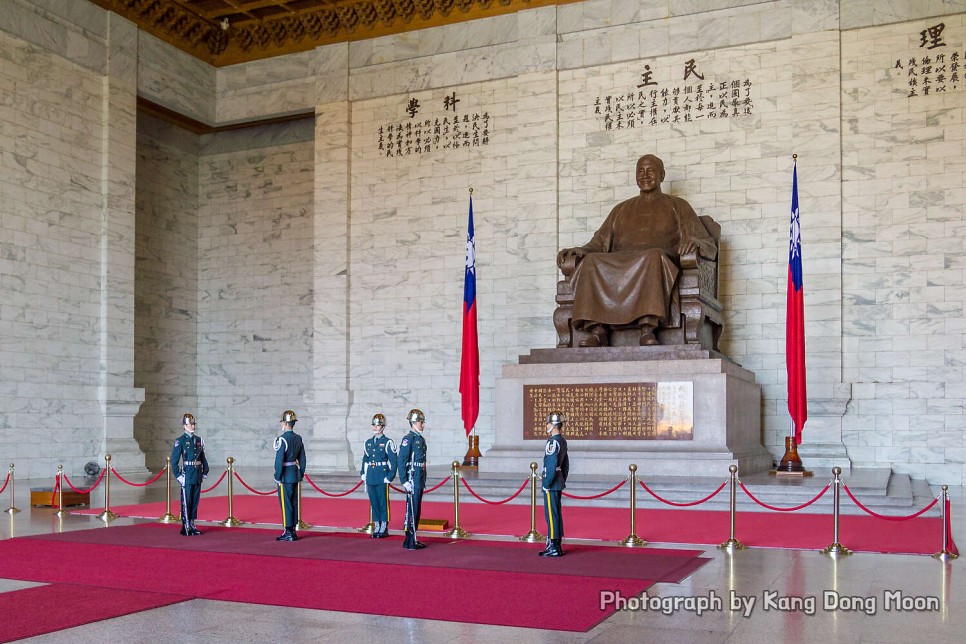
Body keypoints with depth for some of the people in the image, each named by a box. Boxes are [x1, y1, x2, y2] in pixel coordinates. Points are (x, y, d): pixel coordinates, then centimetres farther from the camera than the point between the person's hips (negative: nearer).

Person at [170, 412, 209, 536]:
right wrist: (178, 475, -10)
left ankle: (192, 526, 18)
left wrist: (204, 472, 12)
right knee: (186, 502, -2)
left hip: (197, 476, 6)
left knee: (195, 501, 10)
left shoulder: (199, 440, 12)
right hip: (187, 475, -6)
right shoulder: (180, 441, -6)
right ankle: (186, 528, 3)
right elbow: (174, 460, -8)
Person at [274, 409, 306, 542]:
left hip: (285, 476, -8)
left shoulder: (282, 440, -16)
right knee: (294, 503, 12)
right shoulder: (298, 439, 7)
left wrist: (278, 476, -12)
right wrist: (301, 474, 18)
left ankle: (288, 532, 1)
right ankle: (293, 531, 18)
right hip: (295, 475, 8)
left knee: (285, 503, -1)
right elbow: (302, 459, 11)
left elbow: (279, 460, -19)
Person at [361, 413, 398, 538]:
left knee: (383, 502, -1)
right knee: (374, 503, 9)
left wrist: (390, 477, -12)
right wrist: (363, 474, 11)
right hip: (371, 479, 5)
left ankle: (384, 528, 7)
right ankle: (377, 527, 17)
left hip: (382, 478, -5)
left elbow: (393, 461, -8)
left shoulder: (388, 442, -5)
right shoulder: (368, 443, 13)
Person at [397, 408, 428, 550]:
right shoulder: (408, 439, -12)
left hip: (420, 480, 9)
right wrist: (404, 481, -19)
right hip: (413, 480, -9)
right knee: (412, 510, -5)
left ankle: (412, 539, 20)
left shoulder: (421, 439, 15)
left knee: (417, 510, 12)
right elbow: (401, 461, -15)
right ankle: (410, 542, -1)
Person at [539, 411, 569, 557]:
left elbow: (551, 465, -22)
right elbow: (566, 464, 19)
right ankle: (557, 546, 19)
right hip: (559, 483, 10)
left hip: (552, 484, -10)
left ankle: (553, 547, -2)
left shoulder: (553, 441, -18)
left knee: (551, 514, -5)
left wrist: (546, 484, -17)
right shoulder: (562, 441, 13)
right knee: (556, 514, 13)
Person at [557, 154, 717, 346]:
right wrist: (575, 251, 0)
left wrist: (694, 242, -15)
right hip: (617, 264, 3)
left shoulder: (677, 206, 22)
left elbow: (709, 245, 11)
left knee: (653, 257, -39)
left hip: (660, 261, -2)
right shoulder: (621, 209, 31)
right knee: (591, 261, -30)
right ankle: (597, 330, -41)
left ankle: (648, 330, -49)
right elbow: (599, 244, 22)